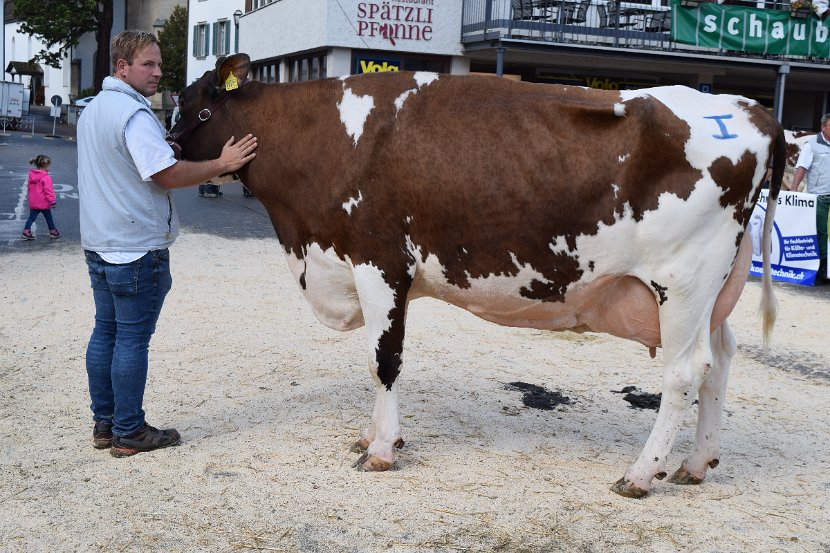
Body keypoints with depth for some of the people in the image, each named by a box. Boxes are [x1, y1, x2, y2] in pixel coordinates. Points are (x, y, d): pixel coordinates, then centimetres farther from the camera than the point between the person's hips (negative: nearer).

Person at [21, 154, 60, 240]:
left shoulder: (31, 175, 5)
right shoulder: (46, 178, -18)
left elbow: (30, 188, 15)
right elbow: (48, 190, -20)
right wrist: (52, 201, -14)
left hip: (33, 203, 6)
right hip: (44, 203, -6)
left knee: (31, 217, 8)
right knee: (49, 218, 10)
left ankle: (26, 231, -1)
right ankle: (53, 232, 21)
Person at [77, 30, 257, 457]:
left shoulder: (93, 110, 15)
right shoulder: (134, 113, -17)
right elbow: (169, 175, -21)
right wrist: (222, 164, -14)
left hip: (99, 243, 10)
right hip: (136, 247, -10)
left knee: (105, 332, 13)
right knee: (133, 339, -2)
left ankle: (104, 424, 21)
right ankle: (129, 433, 5)